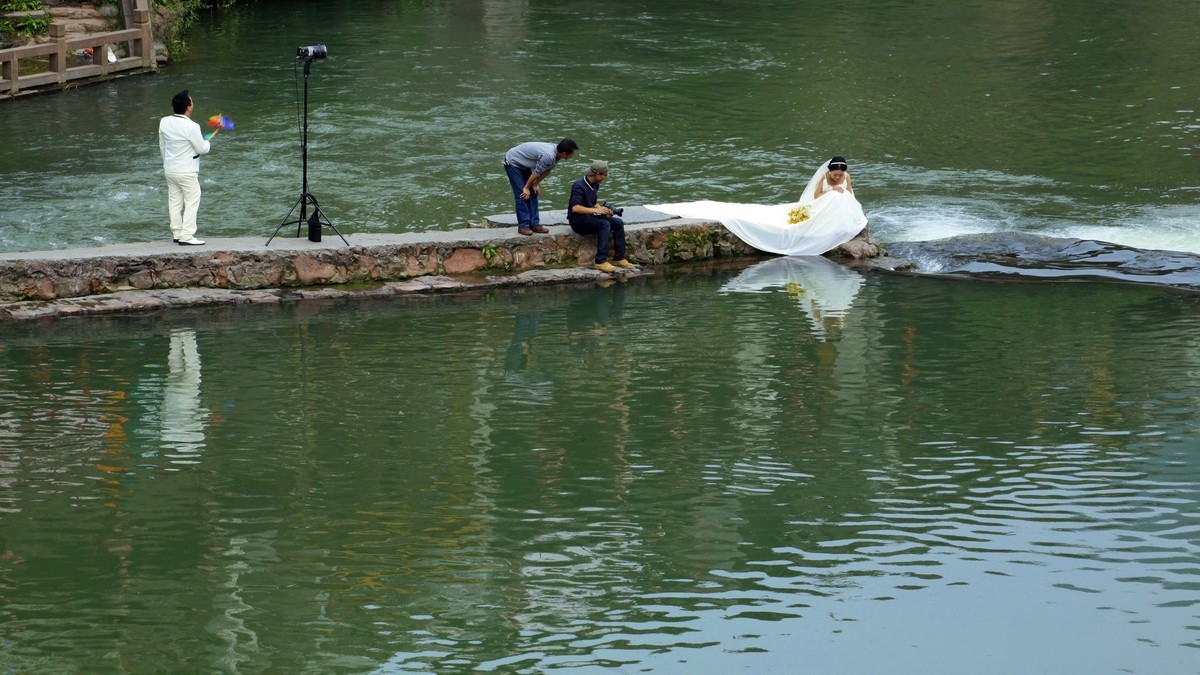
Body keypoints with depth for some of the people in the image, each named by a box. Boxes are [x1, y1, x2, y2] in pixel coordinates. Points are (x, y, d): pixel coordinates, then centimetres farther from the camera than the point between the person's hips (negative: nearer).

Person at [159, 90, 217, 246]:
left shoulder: (164, 122, -2)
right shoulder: (191, 127, -22)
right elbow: (202, 149, -12)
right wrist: (207, 143, 11)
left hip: (170, 170, 7)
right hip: (187, 171, -7)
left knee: (174, 202, 14)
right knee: (192, 202, 0)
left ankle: (176, 233, 20)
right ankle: (186, 236, -6)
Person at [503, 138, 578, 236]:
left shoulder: (555, 152, -6)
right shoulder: (548, 156, -35)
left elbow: (546, 172, 7)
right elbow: (536, 173, -21)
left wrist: (535, 185, 9)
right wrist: (527, 188, -9)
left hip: (522, 164, 9)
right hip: (512, 162, -9)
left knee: (532, 194, 6)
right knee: (522, 195, -12)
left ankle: (534, 224, 8)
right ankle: (523, 226, -8)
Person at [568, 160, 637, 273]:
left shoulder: (595, 185, 10)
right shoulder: (579, 186, -19)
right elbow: (575, 208, -30)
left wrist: (604, 210, -1)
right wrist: (596, 210, -30)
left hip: (589, 217, 9)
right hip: (577, 220, -9)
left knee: (618, 222, -4)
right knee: (604, 224, -30)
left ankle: (619, 258, -2)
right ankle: (601, 261, -33)